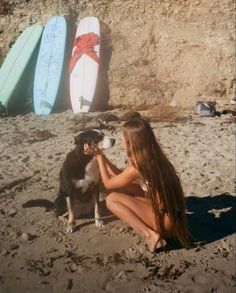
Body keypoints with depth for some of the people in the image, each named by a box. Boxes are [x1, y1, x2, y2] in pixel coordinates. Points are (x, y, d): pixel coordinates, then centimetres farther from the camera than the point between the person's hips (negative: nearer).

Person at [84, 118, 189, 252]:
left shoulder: (137, 167, -23)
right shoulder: (152, 156, 2)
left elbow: (108, 183, -5)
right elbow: (121, 176, 16)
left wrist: (99, 156, 3)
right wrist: (101, 154, 12)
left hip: (165, 219, -8)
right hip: (169, 212, 8)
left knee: (112, 199, -6)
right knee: (122, 186, 12)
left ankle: (150, 234, -10)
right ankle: (149, 228, 9)